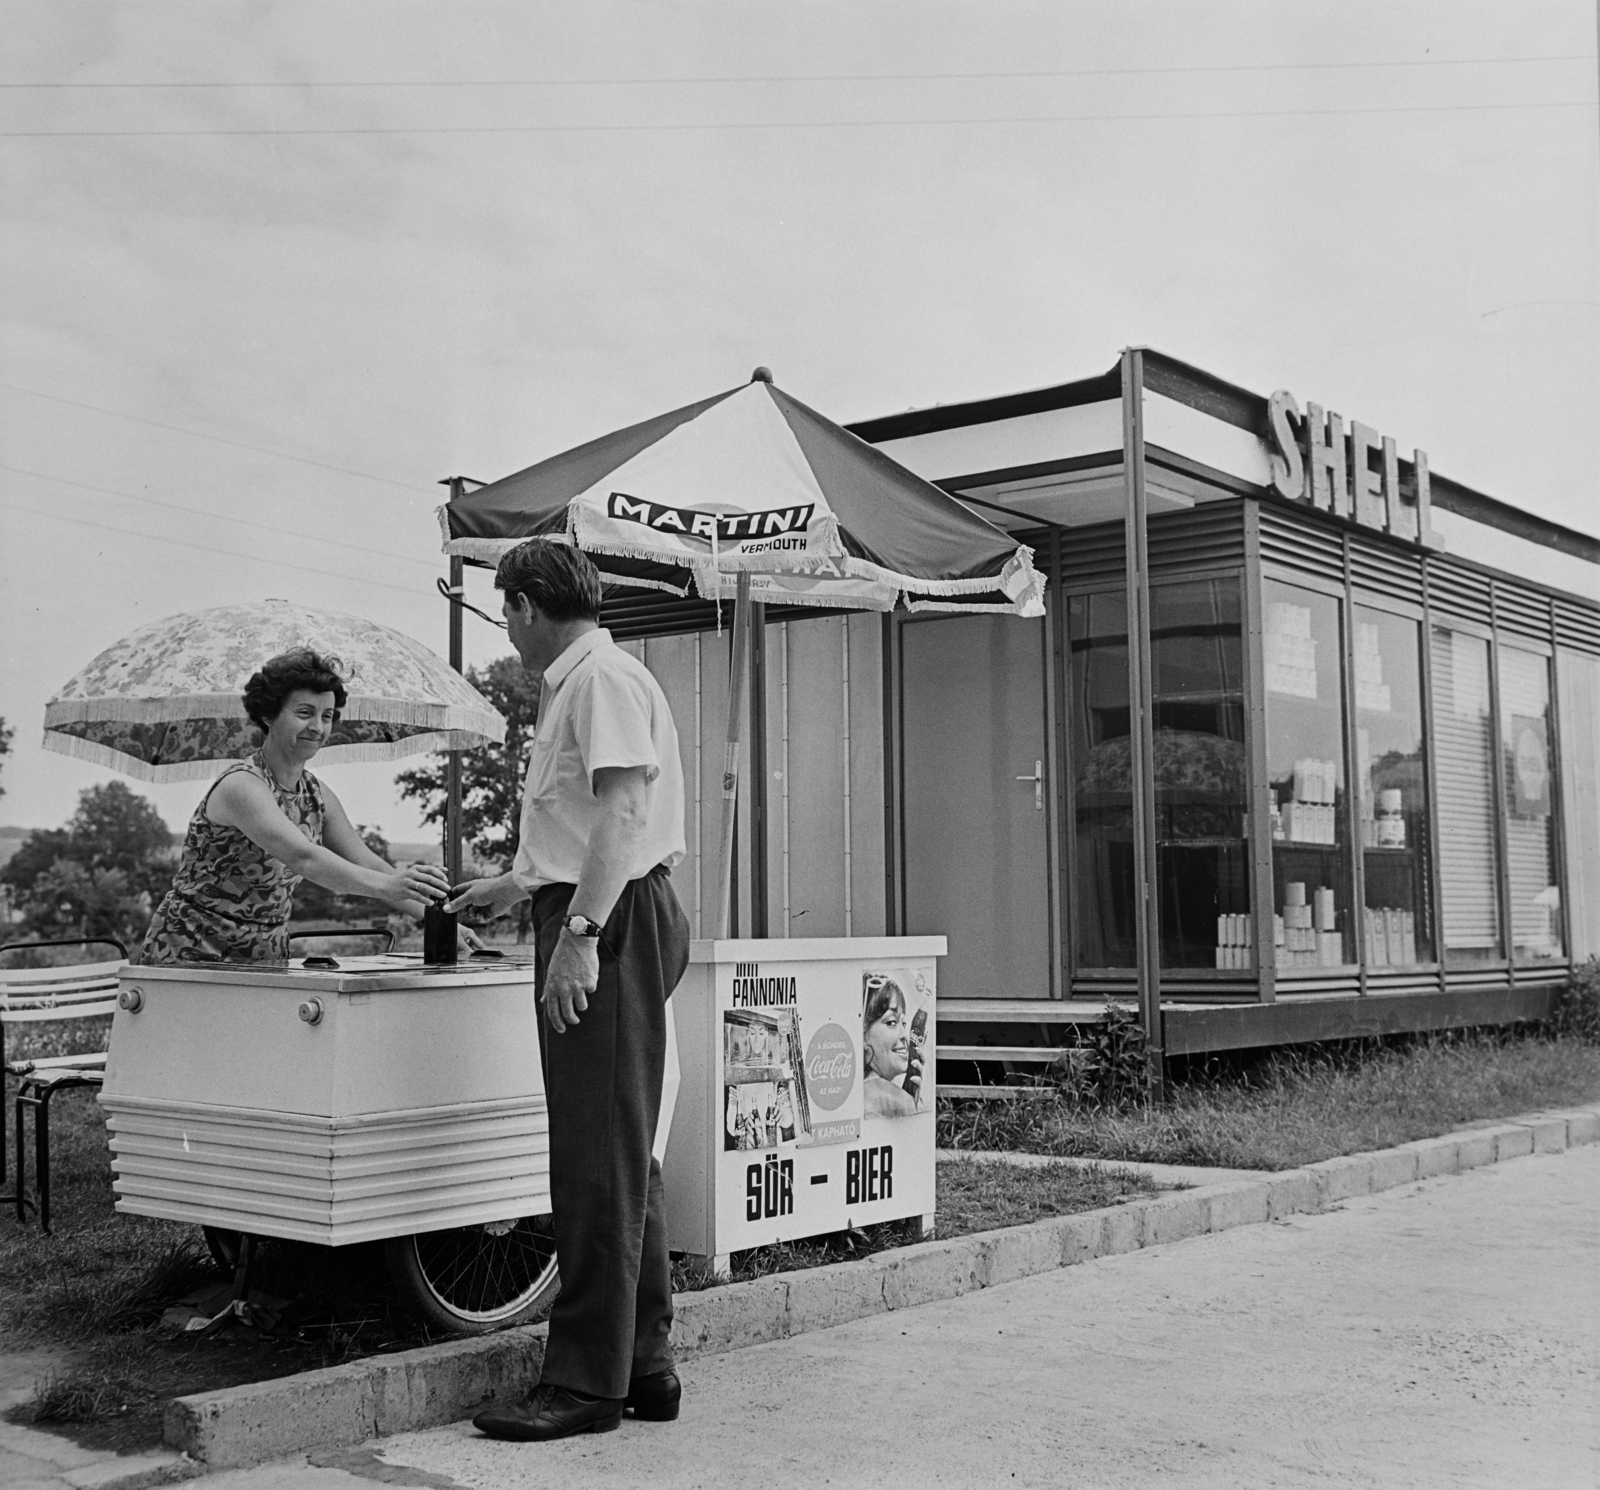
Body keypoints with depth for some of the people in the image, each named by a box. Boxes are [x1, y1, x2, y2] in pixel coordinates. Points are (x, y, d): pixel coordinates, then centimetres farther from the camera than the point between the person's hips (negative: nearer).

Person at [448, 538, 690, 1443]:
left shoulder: (601, 678, -10)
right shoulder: (577, 683, 22)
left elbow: (621, 815, -21)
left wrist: (580, 932, -26)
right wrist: (515, 885, 41)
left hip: (608, 925, -11)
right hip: (603, 920, 11)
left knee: (601, 1157, -7)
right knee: (620, 1156, 12)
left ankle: (590, 1382, 0)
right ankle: (643, 1364, 20)